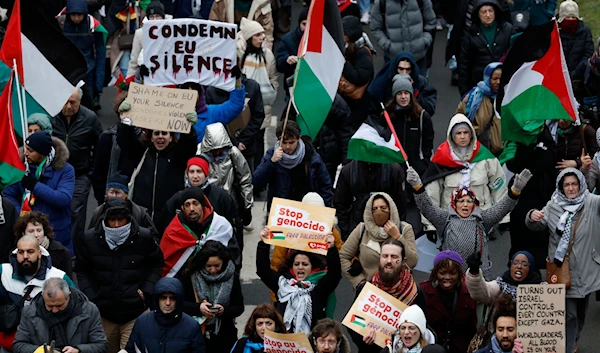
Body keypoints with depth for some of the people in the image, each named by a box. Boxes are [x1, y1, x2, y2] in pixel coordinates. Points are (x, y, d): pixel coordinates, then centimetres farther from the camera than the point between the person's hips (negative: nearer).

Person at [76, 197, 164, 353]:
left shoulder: (144, 237, -6)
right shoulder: (90, 239, -4)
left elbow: (156, 264, 10)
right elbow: (82, 270, 9)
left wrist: (147, 290, -1)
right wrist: (91, 298, -1)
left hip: (135, 312, -2)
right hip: (104, 312, 2)